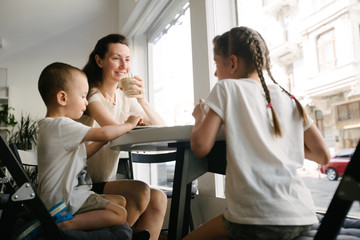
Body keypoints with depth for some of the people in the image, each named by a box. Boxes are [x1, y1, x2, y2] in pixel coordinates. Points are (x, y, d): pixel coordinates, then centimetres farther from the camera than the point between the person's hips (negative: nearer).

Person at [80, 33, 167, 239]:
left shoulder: (126, 98, 9)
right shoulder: (90, 94, -10)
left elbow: (163, 130, 0)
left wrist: (143, 101, -14)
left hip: (105, 183, 6)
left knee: (158, 199, -16)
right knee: (140, 190, -26)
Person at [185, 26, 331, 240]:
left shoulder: (226, 88, -1)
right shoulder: (288, 99, 11)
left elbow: (200, 147, -9)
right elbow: (323, 156, 11)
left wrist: (200, 117, 11)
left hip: (257, 221, -6)